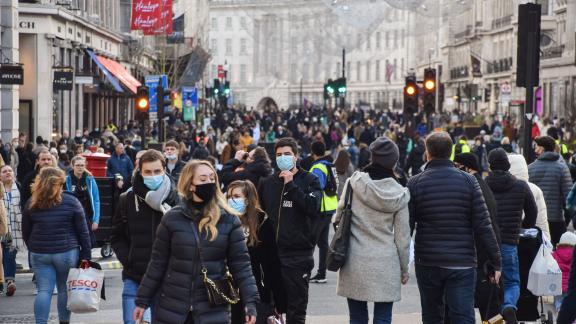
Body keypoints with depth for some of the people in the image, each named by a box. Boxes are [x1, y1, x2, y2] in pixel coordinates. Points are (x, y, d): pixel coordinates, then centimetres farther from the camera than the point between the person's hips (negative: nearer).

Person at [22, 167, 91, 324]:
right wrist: (86, 254, 1)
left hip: (39, 254, 2)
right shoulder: (71, 202, -6)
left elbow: (26, 233, 9)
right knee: (65, 289, 10)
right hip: (67, 252, -2)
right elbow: (82, 231, -5)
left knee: (44, 291, 2)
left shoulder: (31, 204, 2)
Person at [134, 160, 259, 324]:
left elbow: (240, 263, -1)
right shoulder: (172, 218, 0)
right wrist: (142, 300, 5)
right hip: (172, 309, 1)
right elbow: (158, 263, 5)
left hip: (214, 310, 0)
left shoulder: (229, 219, 0)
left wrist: (250, 301, -10)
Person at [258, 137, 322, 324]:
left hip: (298, 254, -3)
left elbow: (313, 207, -16)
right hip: (271, 252, 4)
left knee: (296, 308, 1)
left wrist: (291, 185, -15)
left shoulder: (310, 181, 1)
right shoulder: (267, 183, 11)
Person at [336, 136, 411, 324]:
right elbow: (402, 237, 2)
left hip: (355, 263, 0)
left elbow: (339, 216, 2)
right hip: (385, 266, 0)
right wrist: (404, 269, 13)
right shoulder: (398, 194, -2)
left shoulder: (354, 183, -4)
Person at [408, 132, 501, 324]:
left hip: (427, 264, 1)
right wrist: (496, 262, 1)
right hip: (462, 263, -1)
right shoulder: (468, 181, -2)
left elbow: (406, 227, -2)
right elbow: (483, 226, -5)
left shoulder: (415, 183, -2)